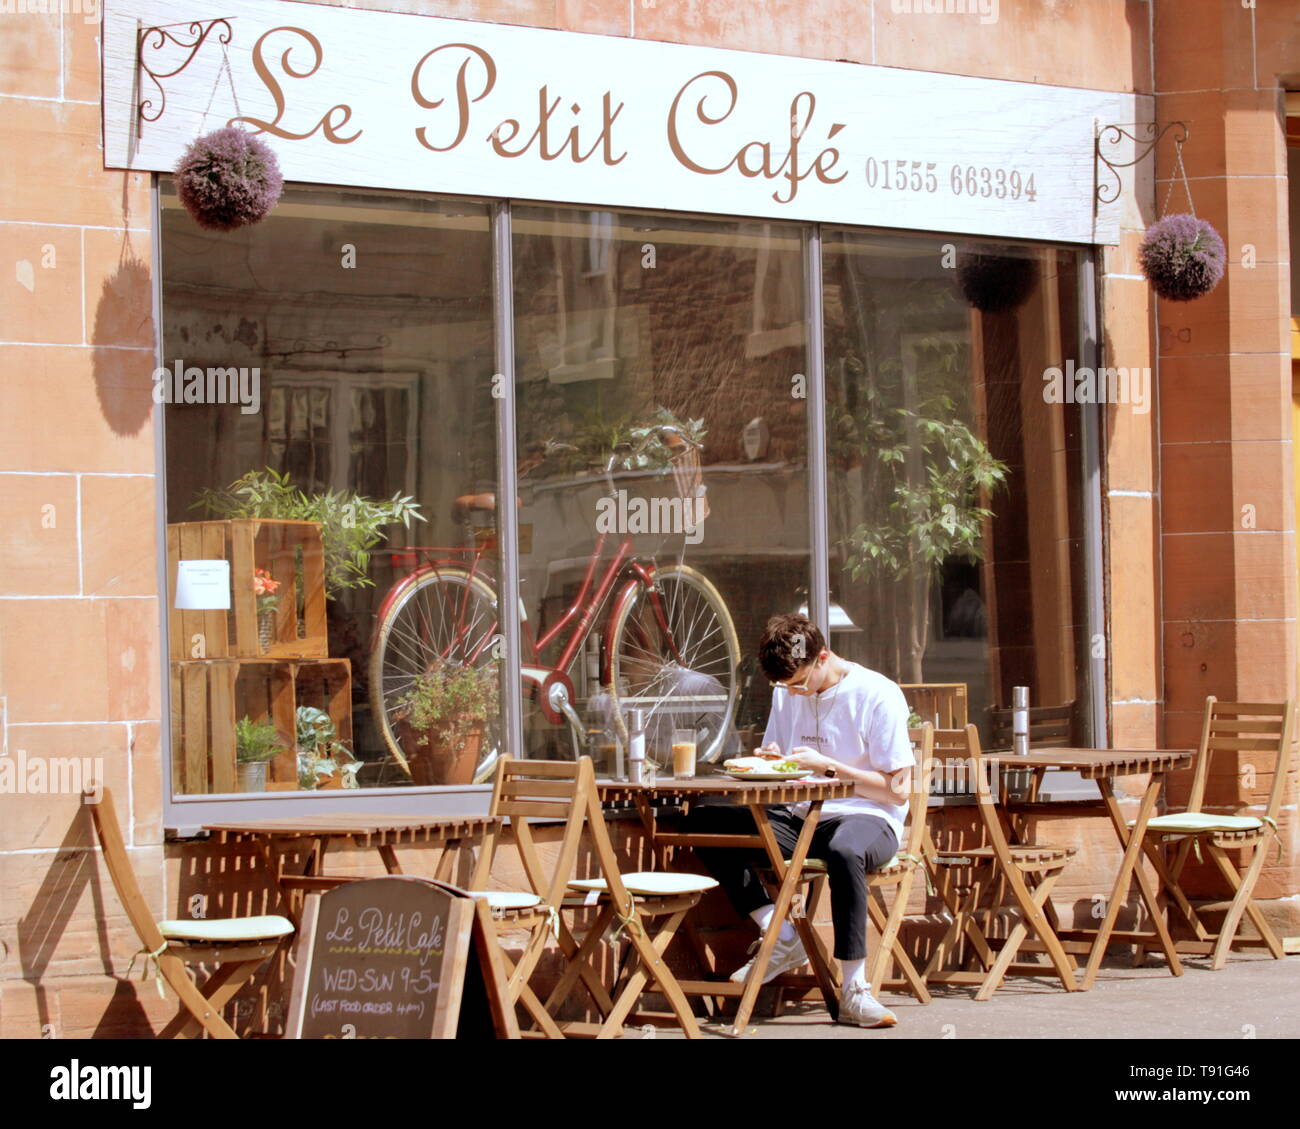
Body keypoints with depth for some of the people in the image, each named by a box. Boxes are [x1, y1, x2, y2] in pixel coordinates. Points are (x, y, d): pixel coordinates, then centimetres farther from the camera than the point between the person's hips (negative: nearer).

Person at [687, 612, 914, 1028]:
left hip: (868, 819, -7)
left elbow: (897, 790, -11)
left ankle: (853, 991, -35)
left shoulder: (877, 694, -10)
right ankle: (782, 938, -13)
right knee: (703, 820, -13)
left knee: (844, 850, -43)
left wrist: (829, 767, -18)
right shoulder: (787, 693, 10)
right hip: (799, 818, 7)